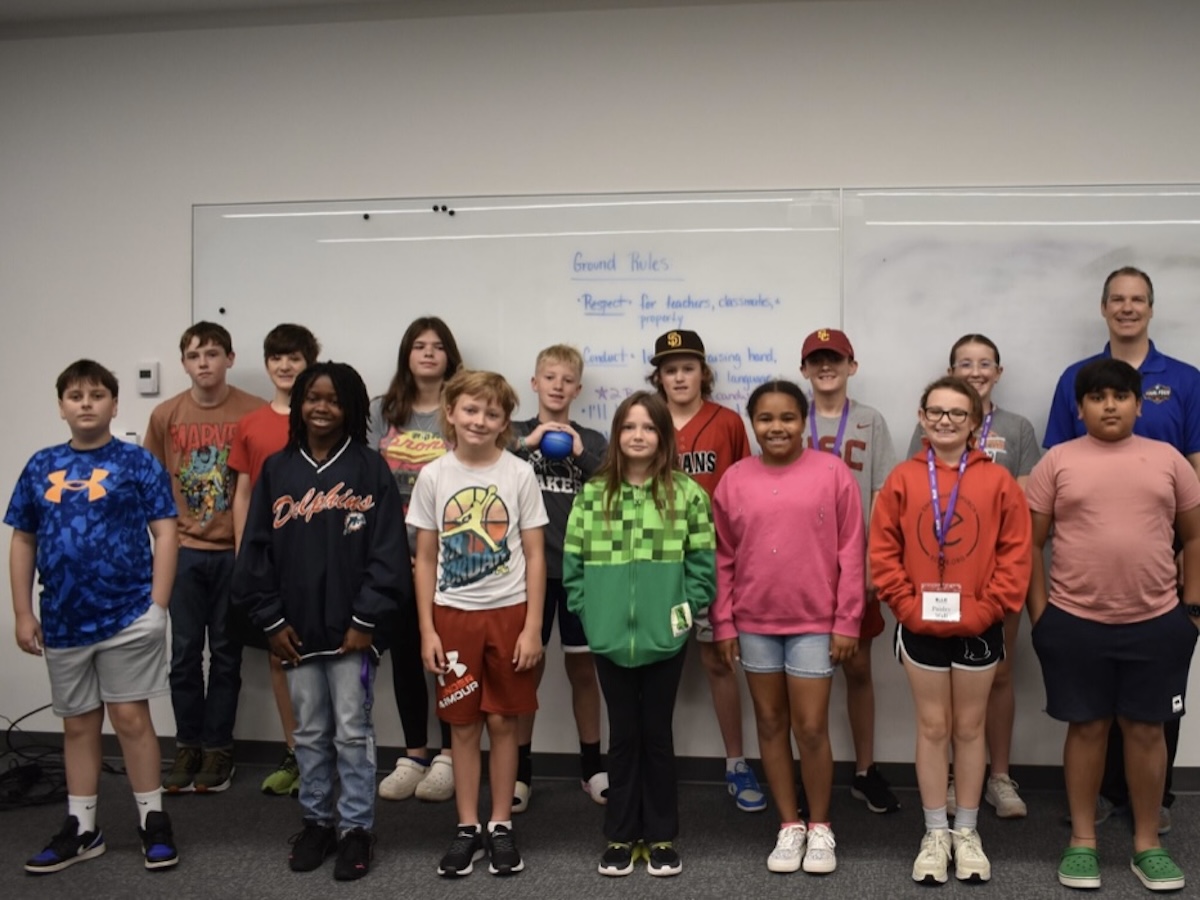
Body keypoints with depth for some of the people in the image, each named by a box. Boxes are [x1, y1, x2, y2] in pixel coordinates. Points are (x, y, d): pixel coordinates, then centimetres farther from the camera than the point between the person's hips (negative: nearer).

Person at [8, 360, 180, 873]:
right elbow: (23, 543, 11)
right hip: (63, 622, 4)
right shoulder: (40, 467, 8)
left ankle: (153, 821, 14)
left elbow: (165, 533, -6)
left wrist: (158, 605, -12)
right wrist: (23, 614, 7)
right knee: (78, 725, 14)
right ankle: (80, 829, 25)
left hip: (128, 616, -4)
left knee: (131, 718, 2)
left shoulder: (137, 463, -3)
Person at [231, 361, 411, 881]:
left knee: (352, 731, 4)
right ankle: (317, 821, 28)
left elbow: (387, 551, -8)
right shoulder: (276, 470, 6)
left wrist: (366, 618, -12)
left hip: (351, 627, -3)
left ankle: (356, 828, 17)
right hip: (295, 628, 3)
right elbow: (256, 550, 6)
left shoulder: (369, 468, -4)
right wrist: (271, 619, -1)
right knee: (310, 733, 14)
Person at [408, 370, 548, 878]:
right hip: (453, 616, 1)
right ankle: (467, 827, 20)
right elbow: (425, 559, 4)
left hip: (508, 614, -1)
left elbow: (535, 555, -2)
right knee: (463, 725, 8)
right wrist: (427, 630, -1)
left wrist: (532, 627, -7)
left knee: (502, 722, 7)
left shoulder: (519, 474, -3)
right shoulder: (433, 477, 0)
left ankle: (501, 825, 20)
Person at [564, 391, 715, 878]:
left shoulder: (687, 493, -2)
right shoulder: (593, 493, 2)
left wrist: (685, 610, -9)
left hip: (664, 638, -1)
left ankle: (661, 836, 24)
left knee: (657, 734, 10)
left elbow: (703, 564, -2)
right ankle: (620, 836, 24)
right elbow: (573, 562, 4)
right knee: (622, 736, 12)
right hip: (610, 637, 1)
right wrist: (587, 611, -4)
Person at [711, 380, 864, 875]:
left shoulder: (832, 473, -5)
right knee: (771, 724, 11)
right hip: (754, 623, 3)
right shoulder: (734, 480, 2)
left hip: (815, 622, -3)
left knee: (811, 728, 1)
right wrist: (723, 623, 2)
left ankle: (820, 828, 20)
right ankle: (789, 825, 25)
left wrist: (847, 621, -6)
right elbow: (723, 559, 5)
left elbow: (851, 553, -4)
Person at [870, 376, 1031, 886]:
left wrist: (986, 610, -12)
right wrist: (909, 607, -10)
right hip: (920, 628, 0)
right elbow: (882, 552, -2)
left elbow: (1015, 554, -5)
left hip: (978, 628, 0)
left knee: (970, 728, 12)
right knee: (932, 728, 9)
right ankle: (935, 833, 21)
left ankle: (967, 833, 25)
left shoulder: (997, 481, -3)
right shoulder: (902, 480, -2)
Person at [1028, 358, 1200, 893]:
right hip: (1076, 624, -1)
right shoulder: (1058, 462, 0)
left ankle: (1147, 844, 24)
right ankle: (1082, 841, 22)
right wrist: (1039, 610, -2)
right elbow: (1032, 542, 2)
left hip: (1156, 623, 1)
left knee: (1146, 730, 10)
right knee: (1087, 728, 10)